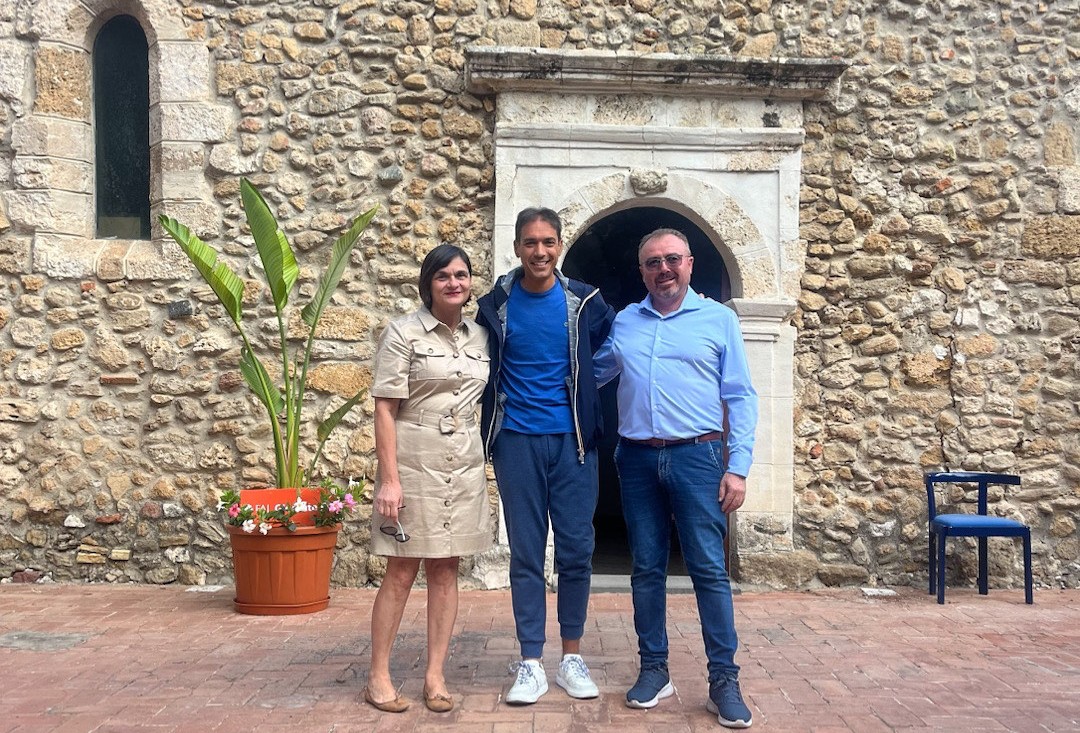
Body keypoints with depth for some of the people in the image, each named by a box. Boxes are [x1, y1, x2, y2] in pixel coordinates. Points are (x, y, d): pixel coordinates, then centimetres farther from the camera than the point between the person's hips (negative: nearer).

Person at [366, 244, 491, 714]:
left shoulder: (480, 337, 8)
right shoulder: (404, 332, -7)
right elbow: (384, 408, -10)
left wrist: (483, 459, 9)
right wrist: (389, 478, -16)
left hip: (465, 464, 5)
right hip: (413, 461, -4)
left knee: (446, 569, 7)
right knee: (401, 572, 1)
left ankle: (435, 676, 15)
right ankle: (378, 676, 13)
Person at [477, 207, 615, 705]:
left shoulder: (585, 302, 1)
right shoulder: (495, 305, 1)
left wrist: (588, 409, 11)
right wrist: (490, 431, 9)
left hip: (573, 440, 0)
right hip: (517, 442, 0)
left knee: (576, 550, 4)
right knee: (526, 553, 3)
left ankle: (572, 658, 19)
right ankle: (531, 664, 12)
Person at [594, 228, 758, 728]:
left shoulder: (719, 319, 4)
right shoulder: (621, 324, 11)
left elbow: (740, 399, 1)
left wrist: (738, 466, -6)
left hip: (697, 456, -3)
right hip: (637, 459, 3)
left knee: (709, 569, -3)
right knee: (646, 569, 8)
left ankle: (723, 680, 5)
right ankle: (654, 670, 19)